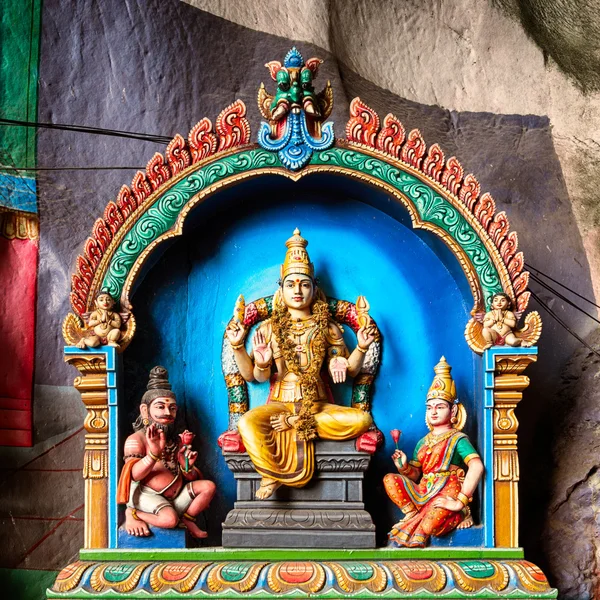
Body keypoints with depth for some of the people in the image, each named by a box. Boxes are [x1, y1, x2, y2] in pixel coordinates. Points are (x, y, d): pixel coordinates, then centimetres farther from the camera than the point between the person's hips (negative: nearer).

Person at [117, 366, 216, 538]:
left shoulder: (175, 441, 15)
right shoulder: (136, 439, -6)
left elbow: (191, 478, 15)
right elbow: (134, 475, -21)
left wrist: (187, 466, -9)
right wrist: (154, 453, -37)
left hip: (177, 497, 7)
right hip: (147, 496, -7)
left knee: (208, 486, -5)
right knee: (169, 519, -33)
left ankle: (187, 519, 5)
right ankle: (133, 515, -5)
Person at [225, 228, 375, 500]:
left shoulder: (328, 328, 8)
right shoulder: (269, 329, 7)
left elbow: (349, 370, 7)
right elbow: (253, 376, 2)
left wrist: (362, 347, -8)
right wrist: (237, 346, -11)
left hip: (318, 405, 2)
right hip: (280, 403, -2)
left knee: (362, 419, -27)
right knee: (247, 424, -35)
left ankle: (295, 423, -18)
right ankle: (273, 475, -17)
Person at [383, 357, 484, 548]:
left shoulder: (457, 439, -3)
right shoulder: (423, 442, 18)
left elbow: (477, 467, -20)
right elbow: (415, 475, 18)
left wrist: (460, 501, -24)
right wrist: (404, 467, -7)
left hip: (446, 498, -7)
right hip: (423, 494, 7)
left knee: (429, 524, -37)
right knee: (390, 479, -14)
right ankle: (414, 516, -17)